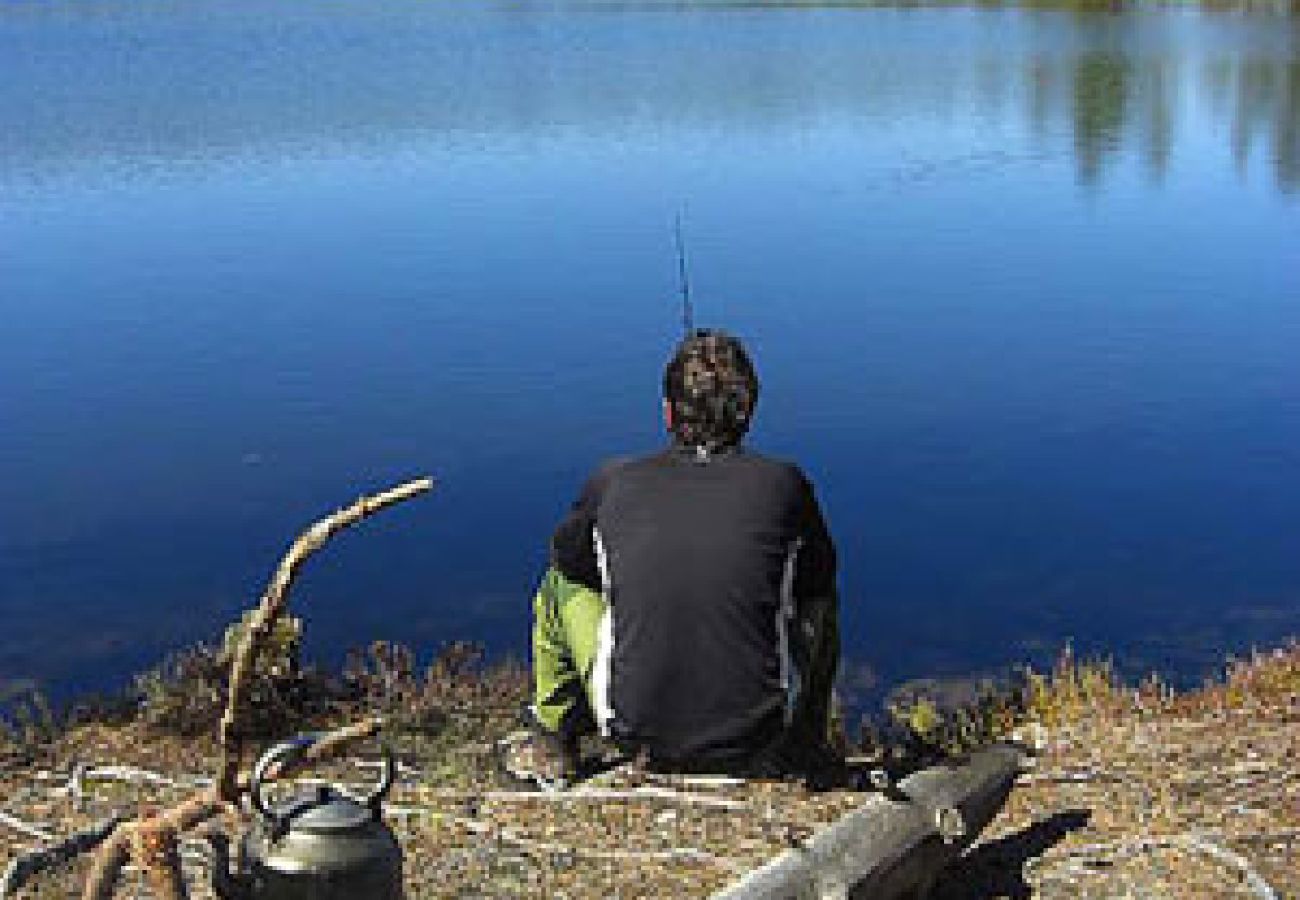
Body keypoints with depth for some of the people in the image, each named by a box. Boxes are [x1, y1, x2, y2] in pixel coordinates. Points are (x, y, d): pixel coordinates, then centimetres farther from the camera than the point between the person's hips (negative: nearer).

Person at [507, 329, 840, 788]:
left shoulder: (615, 483, -4)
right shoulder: (783, 483, -6)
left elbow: (568, 556, 17)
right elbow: (817, 587, 11)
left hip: (637, 730, 0)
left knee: (561, 582, 23)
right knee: (819, 605, 26)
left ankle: (552, 742, 36)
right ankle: (807, 749, 34)